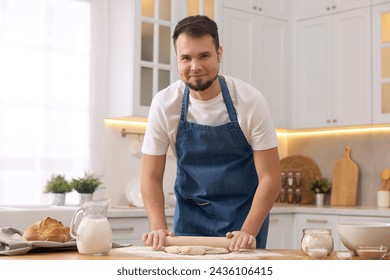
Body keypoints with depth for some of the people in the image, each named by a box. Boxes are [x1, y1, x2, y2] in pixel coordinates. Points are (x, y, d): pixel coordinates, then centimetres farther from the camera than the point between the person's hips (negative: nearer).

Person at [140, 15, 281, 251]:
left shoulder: (250, 101, -17)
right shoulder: (164, 104, -12)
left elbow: (270, 177, -14)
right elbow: (151, 177, -6)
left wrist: (248, 232, -24)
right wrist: (159, 228, -20)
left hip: (244, 215, -1)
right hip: (190, 215, 2)